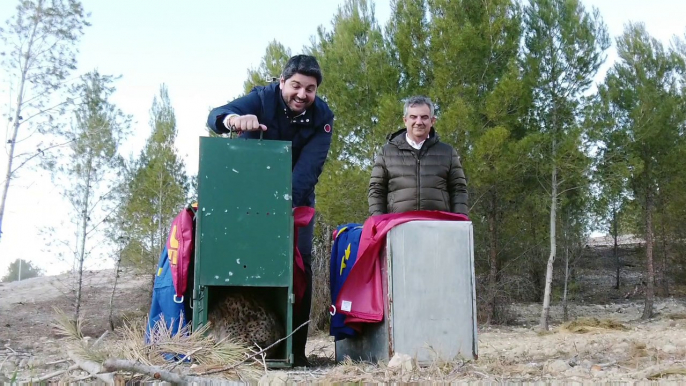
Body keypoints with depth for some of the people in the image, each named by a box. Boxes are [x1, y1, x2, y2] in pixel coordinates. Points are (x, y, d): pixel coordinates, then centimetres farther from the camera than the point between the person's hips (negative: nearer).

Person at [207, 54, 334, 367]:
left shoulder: (322, 117, -15)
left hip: (296, 198, 1)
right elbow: (215, 115, -36)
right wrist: (233, 118, -61)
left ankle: (295, 347, 0)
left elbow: (308, 168, -26)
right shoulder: (262, 98, -18)